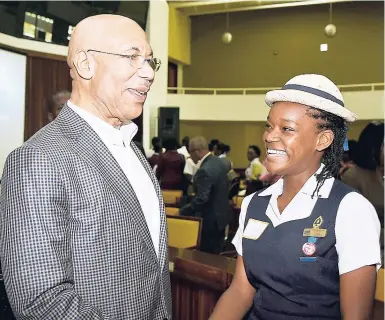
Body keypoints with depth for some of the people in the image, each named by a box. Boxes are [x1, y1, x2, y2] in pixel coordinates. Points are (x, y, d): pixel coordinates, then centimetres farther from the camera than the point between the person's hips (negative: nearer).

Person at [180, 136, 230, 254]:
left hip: (209, 220, -9)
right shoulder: (219, 163, 6)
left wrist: (182, 211, -19)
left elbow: (201, 199, -28)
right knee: (216, 254, 17)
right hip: (220, 216, 9)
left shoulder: (205, 170, -25)